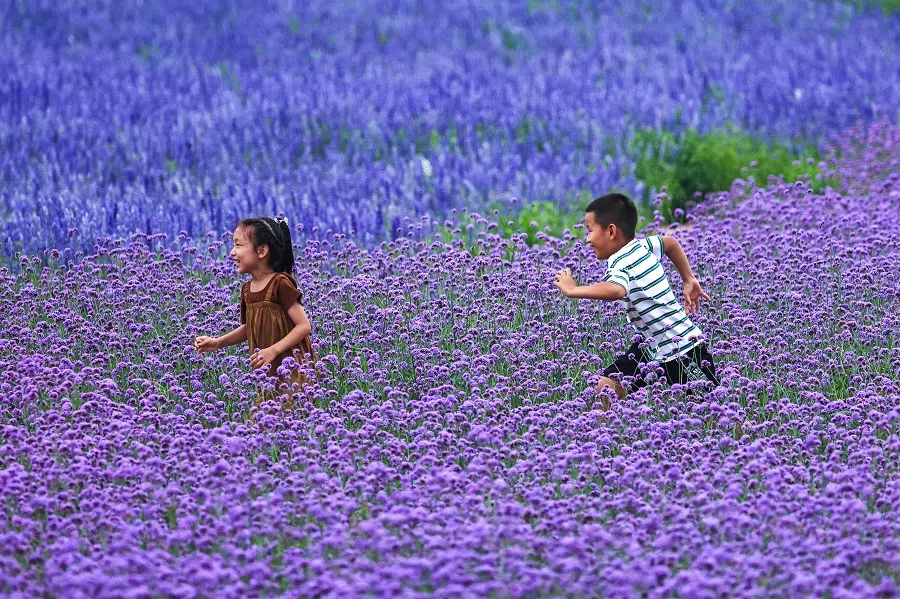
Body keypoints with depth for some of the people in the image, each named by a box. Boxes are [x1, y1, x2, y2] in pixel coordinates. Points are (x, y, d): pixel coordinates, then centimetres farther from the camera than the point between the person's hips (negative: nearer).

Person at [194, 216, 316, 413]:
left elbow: (304, 326, -16)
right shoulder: (247, 289, 8)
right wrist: (219, 342, 10)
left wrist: (273, 350, -22)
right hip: (267, 370, 7)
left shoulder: (281, 284, -15)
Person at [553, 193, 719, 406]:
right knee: (607, 387, 1)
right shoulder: (642, 246, 5)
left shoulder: (621, 266, -22)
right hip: (652, 347, 10)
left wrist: (573, 290, -36)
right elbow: (670, 242, 24)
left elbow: (615, 290, -45)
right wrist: (689, 280, 30)